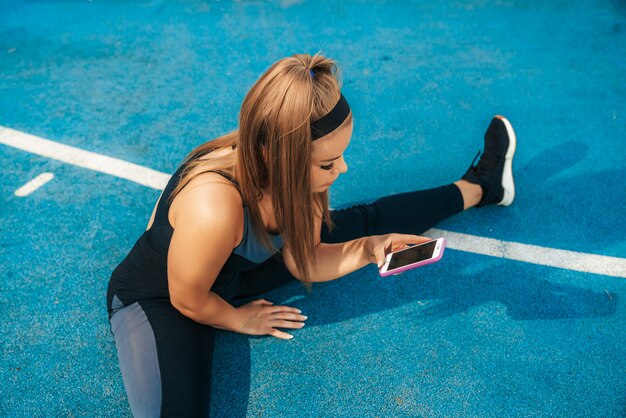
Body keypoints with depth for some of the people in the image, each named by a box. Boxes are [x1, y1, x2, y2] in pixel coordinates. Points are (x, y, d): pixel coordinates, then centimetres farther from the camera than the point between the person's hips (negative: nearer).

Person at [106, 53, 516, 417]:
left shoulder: (292, 172, -22)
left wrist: (367, 250, -22)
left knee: (366, 220, 8)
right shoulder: (214, 208, -43)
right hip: (158, 299, -5)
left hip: (236, 266, 6)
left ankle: (477, 187, 28)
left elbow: (301, 261, -7)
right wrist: (241, 320, -6)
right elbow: (188, 300, -24)